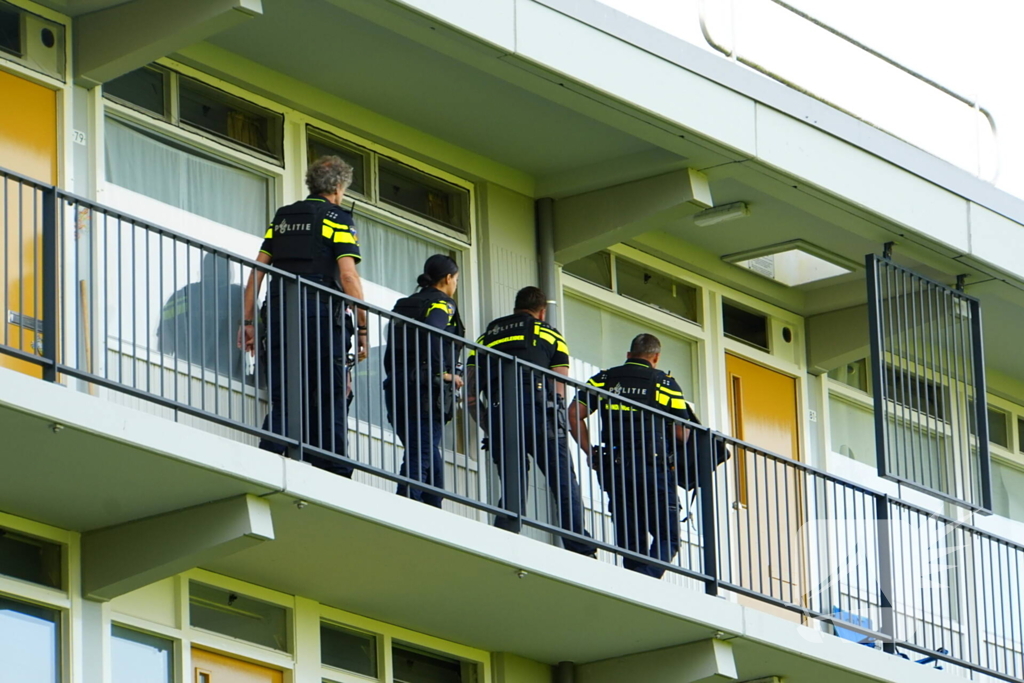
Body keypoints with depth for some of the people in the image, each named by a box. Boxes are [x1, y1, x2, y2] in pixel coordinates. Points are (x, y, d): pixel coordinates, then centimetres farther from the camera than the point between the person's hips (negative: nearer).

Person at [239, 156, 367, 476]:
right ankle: (332, 477, -6)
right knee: (329, 402, -1)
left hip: (279, 315, 5)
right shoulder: (337, 218, 2)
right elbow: (347, 275, -8)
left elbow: (257, 270, 13)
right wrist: (363, 327, -6)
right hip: (321, 316, -5)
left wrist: (247, 321, 14)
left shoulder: (282, 217, 18)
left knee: (283, 401, 4)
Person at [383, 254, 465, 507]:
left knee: (433, 464, 12)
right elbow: (431, 333, -22)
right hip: (427, 391, -8)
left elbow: (391, 351, 16)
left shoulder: (404, 305, 21)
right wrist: (444, 373, -15)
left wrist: (395, 378, 18)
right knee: (420, 459, -12)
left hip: (397, 387, 8)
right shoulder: (441, 304, -2)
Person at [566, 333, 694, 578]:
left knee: (630, 539, 10)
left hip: (614, 467, 4)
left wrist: (591, 453, 7)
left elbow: (574, 413, 3)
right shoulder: (664, 383, 2)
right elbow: (681, 433, -1)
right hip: (654, 467, -4)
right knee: (667, 537, 0)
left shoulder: (604, 379, 12)